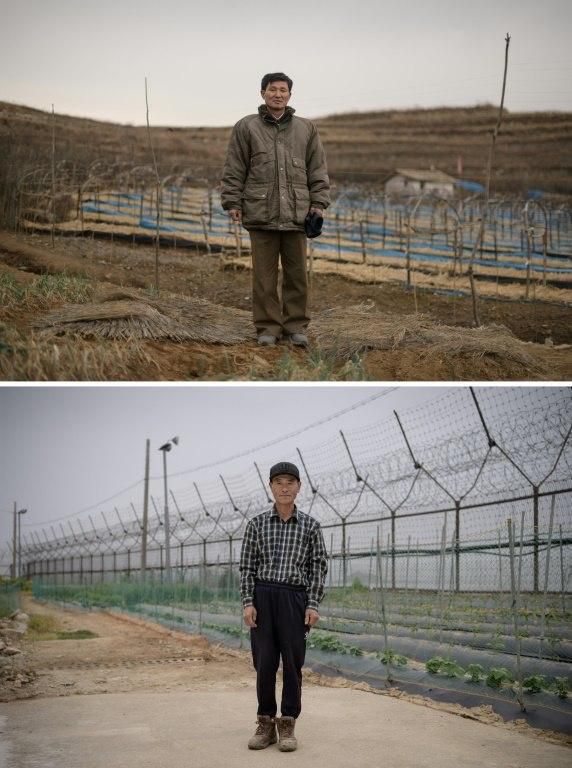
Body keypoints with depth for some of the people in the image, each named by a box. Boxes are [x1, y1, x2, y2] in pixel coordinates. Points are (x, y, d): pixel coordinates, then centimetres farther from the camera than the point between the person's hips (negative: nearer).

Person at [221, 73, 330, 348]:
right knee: (264, 274, 2)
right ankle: (268, 327, 10)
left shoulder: (306, 129, 10)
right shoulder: (246, 127, 5)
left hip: (296, 214, 2)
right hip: (261, 214, -2)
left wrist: (318, 202, 5)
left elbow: (318, 169, 12)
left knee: (297, 273, 5)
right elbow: (234, 170, 5)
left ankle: (295, 325, 15)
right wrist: (232, 202, -1)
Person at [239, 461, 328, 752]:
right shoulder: (256, 523, 4)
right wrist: (247, 603, -7)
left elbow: (319, 567, 2)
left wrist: (313, 605, -7)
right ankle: (265, 724, 11)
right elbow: (247, 566, 3)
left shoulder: (310, 525, 3)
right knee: (264, 662, 1)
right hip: (263, 598, 0)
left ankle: (287, 726, 8)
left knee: (292, 663, 0)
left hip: (295, 599, 0)